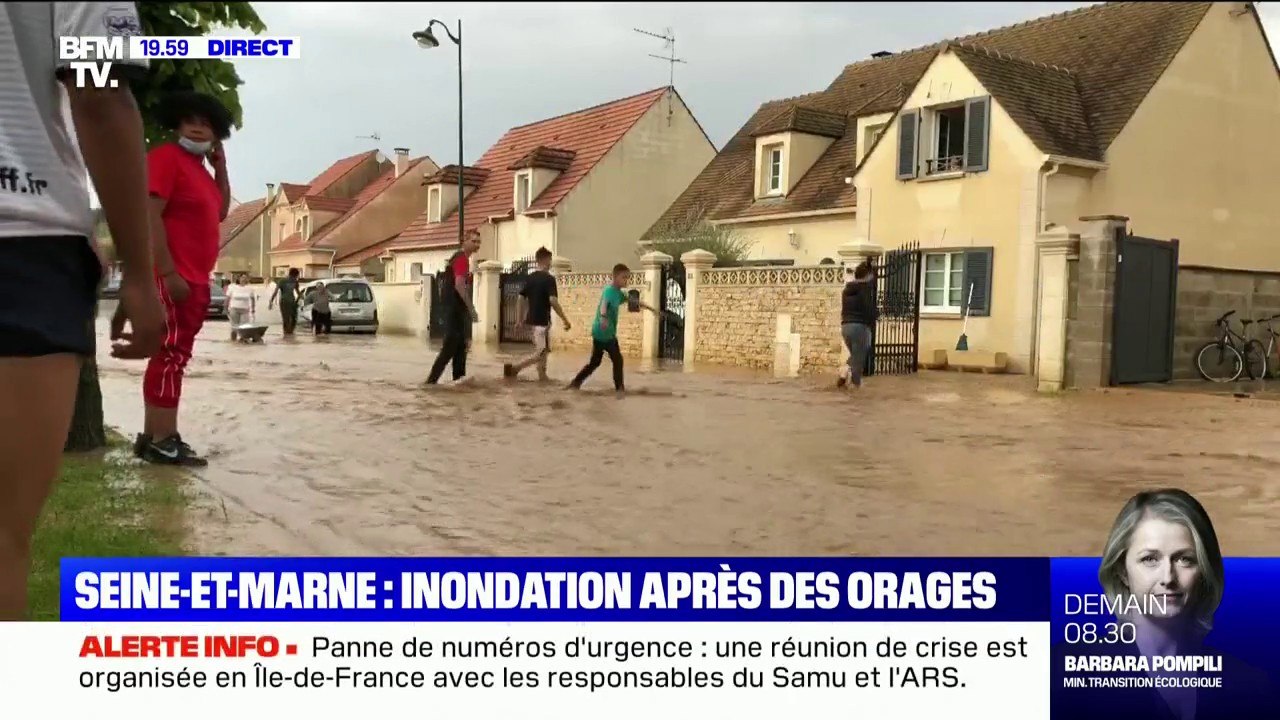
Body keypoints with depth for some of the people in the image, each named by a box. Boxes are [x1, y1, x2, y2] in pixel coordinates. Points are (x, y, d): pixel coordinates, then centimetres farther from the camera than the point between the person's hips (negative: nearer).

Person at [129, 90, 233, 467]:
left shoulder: (198, 167, 19)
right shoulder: (166, 156, -9)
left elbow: (220, 211, 25)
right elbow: (150, 216, -18)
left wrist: (221, 165, 15)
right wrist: (169, 273, -24)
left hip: (195, 279, 10)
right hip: (174, 278, -10)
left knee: (176, 357, 11)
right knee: (169, 354, -11)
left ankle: (156, 435, 17)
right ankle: (159, 440, -11)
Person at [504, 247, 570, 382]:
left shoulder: (529, 278, 8)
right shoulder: (549, 278, -13)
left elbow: (520, 299, 8)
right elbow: (553, 301, -22)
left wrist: (520, 319, 15)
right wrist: (565, 320, -18)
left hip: (532, 319, 8)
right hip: (542, 320, -8)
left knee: (544, 349, 20)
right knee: (540, 353, -4)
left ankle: (542, 376, 20)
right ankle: (513, 368, -14)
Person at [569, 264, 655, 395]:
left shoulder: (617, 292, 16)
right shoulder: (610, 290, -14)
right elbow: (604, 304, -35)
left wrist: (650, 309, 34)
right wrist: (603, 317, -56)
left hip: (599, 332, 10)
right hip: (606, 333, -10)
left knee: (595, 362, 15)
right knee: (617, 360, 2)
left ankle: (576, 382, 16)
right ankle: (619, 387, 9)